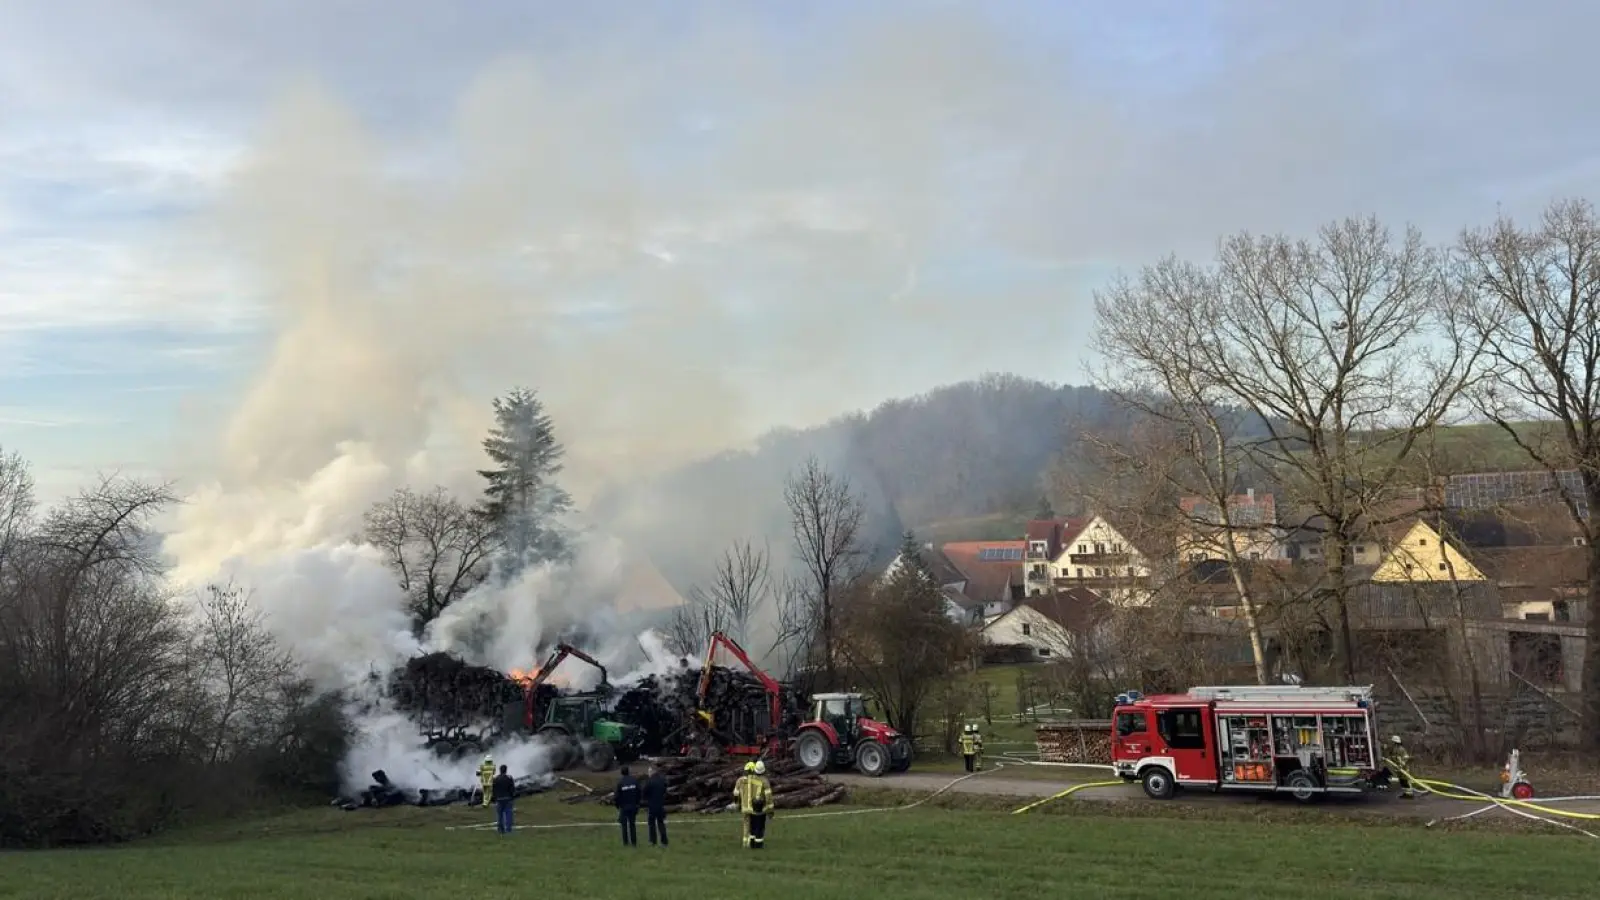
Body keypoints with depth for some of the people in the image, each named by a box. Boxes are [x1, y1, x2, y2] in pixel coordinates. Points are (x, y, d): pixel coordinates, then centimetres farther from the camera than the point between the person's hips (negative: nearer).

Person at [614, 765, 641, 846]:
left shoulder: (620, 782, -12)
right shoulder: (634, 780, -4)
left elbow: (617, 795, -10)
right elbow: (639, 793, -1)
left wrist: (617, 806, 4)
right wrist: (637, 803, 11)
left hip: (623, 806, -3)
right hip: (633, 806, 3)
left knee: (624, 825, 6)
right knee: (632, 824, 10)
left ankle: (626, 842, 5)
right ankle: (634, 842, 8)